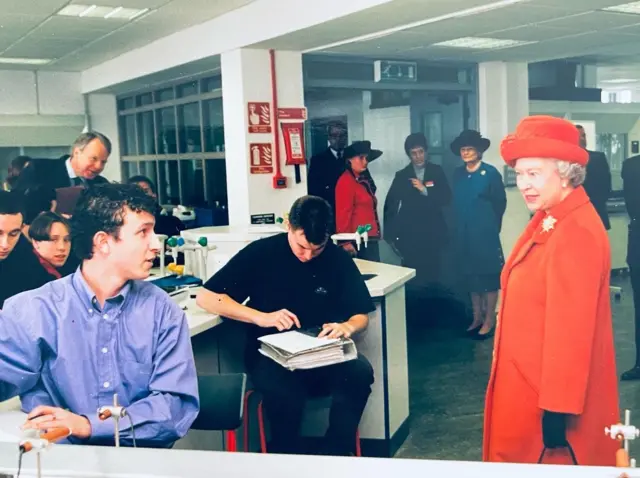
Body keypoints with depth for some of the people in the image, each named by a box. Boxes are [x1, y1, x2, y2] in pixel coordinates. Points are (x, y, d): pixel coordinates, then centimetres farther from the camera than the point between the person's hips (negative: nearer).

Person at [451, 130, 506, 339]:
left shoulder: (490, 173, -9)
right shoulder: (458, 174, 7)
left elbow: (500, 202, -3)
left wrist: (490, 225, 4)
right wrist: (463, 224, 10)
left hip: (485, 234, -5)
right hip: (464, 234, 5)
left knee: (489, 276, 3)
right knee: (470, 276, 12)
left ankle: (489, 321, 11)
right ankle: (477, 317, 24)